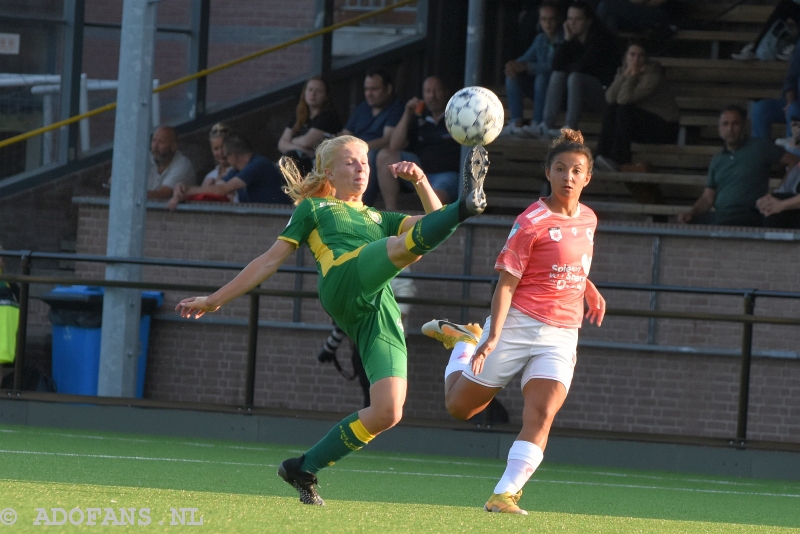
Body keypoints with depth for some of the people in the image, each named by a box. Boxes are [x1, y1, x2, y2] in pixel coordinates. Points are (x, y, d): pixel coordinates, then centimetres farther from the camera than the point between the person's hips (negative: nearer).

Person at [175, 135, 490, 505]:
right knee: (408, 243, -29)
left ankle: (303, 470, 1)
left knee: (387, 413, -12)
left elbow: (435, 220, 27)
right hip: (344, 284, -4)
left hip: (382, 314, 4)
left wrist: (421, 182, 11)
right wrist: (215, 299, 20)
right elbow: (271, 260, 24)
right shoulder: (313, 208, 27)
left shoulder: (378, 219, 39)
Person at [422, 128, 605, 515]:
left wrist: (588, 289, 17)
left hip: (561, 335, 4)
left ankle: (504, 495, -17)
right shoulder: (532, 222, -12)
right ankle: (463, 342, 40)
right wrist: (494, 336, -25)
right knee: (459, 407, 10)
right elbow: (507, 281, -16)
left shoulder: (587, 219, 9)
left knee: (540, 415, -17)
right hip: (519, 324, -4)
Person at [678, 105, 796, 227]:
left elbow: (794, 162, 4)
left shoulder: (759, 147, 5)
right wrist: (691, 213, -2)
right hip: (719, 215, 6)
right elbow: (707, 198, 18)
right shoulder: (716, 161, 21)